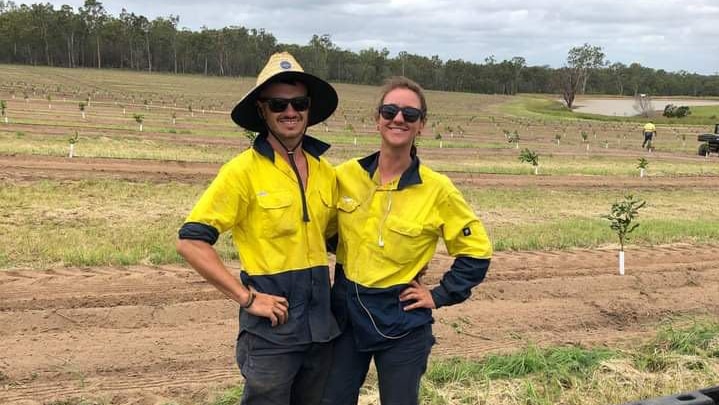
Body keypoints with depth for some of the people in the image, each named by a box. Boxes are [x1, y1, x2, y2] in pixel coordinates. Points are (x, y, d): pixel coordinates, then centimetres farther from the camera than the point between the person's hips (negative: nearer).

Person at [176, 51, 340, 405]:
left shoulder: (325, 172, 6)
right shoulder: (243, 170, -12)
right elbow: (190, 242, -14)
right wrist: (247, 298, -16)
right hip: (270, 327, -6)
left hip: (320, 325, 6)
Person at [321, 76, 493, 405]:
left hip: (401, 321, -2)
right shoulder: (346, 175, -4)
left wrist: (439, 297, -6)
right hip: (345, 313, 3)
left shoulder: (437, 189, -12)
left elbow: (477, 251, -3)